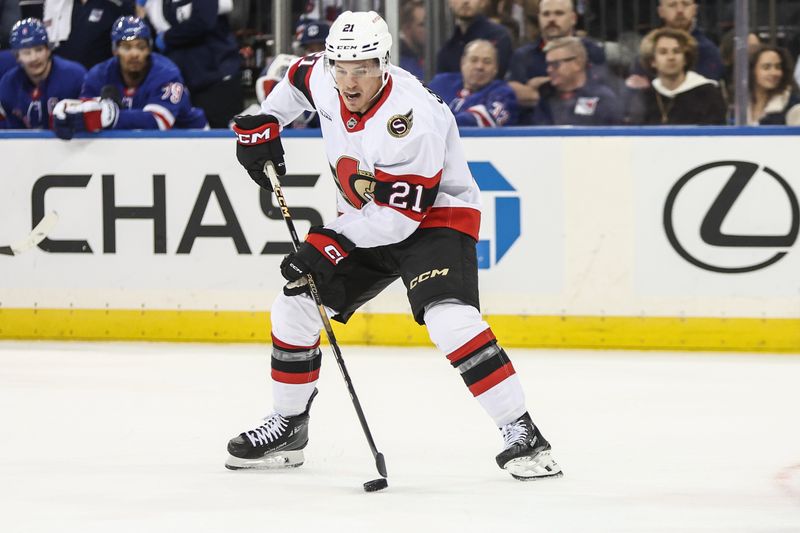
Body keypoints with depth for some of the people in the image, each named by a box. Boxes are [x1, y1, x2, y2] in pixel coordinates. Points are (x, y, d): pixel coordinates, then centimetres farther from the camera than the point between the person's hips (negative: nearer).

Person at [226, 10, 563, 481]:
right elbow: (299, 78, 18)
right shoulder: (325, 80, -11)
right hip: (363, 220, 8)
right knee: (295, 308, 3)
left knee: (449, 316, -30)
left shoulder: (410, 116, -33)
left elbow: (400, 215, -32)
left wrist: (329, 243, -33)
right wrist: (264, 122, 7)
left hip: (437, 217, -8)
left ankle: (522, 434, -26)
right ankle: (288, 425, 22)